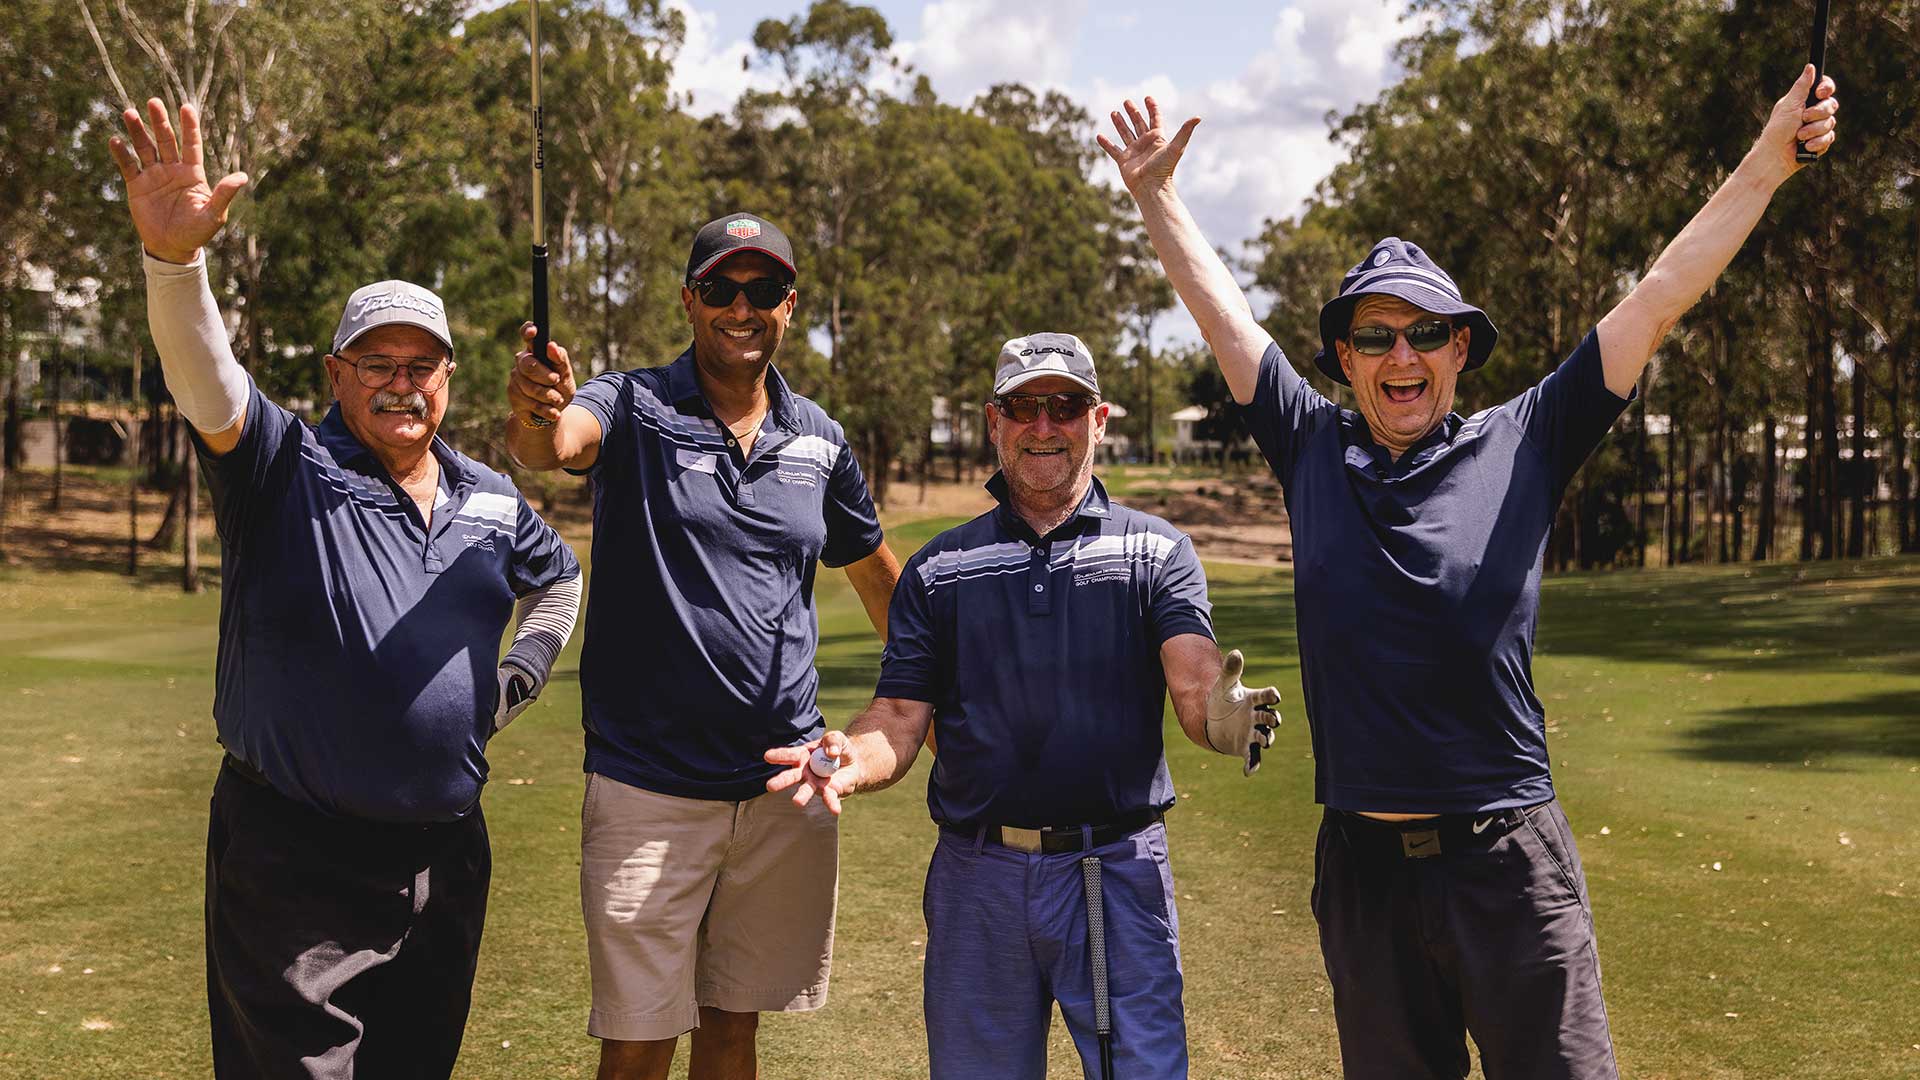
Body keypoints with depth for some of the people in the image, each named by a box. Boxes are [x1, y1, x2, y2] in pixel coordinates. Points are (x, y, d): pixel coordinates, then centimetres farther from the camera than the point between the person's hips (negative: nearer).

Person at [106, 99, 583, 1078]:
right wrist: (172, 256, -40)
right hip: (293, 856, -4)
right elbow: (201, 375, -22)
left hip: (444, 852, 5)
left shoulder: (492, 503, 10)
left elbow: (558, 578, 30)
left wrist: (518, 679, 15)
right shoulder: (287, 471, -3)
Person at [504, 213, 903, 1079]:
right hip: (649, 788, -3)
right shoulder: (635, 406, -4)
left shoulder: (817, 437, 7)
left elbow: (876, 573, 20)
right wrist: (535, 415, -50)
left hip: (786, 787, 3)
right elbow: (553, 443, -27)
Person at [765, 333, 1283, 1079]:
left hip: (1119, 875, -2)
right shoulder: (938, 568, 9)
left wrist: (1220, 715, -35)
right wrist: (851, 762, -20)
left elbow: (1194, 681, -11)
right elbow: (901, 719, 3)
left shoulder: (1156, 551, 4)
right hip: (976, 877, 2)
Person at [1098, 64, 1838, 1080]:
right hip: (1362, 868, 2)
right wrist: (1155, 193, 15)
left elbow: (1656, 300, 1)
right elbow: (1219, 308, 12)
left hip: (1508, 859, -2)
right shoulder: (1314, 453, 5)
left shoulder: (1520, 445, 1)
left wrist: (1770, 157, -1)